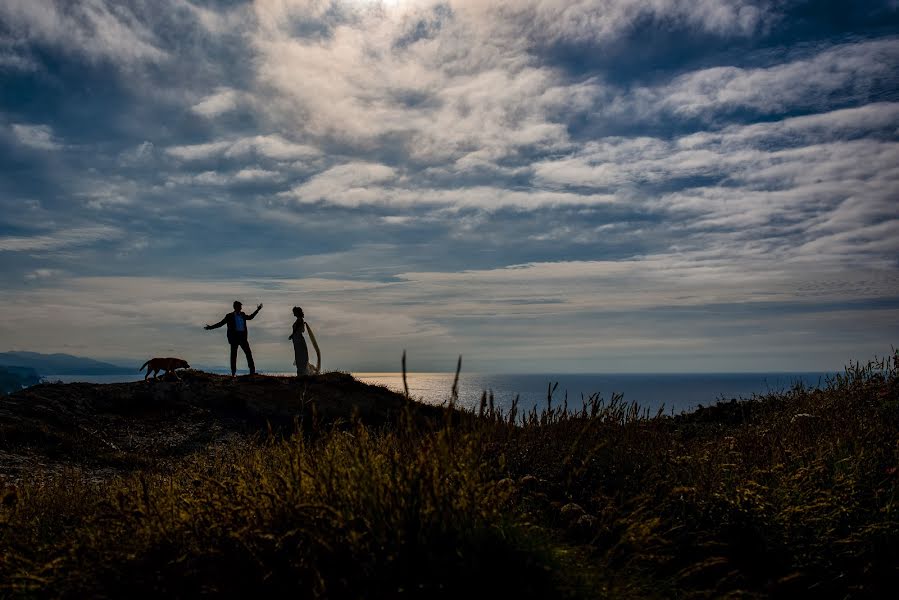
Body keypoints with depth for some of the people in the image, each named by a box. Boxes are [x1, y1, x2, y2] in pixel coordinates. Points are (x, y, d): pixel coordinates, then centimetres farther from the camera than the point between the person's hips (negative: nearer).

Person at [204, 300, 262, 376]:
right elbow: (220, 323, 4)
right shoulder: (229, 316, 1)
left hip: (242, 337, 4)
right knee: (233, 354, -1)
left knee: (248, 353, -1)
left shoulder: (242, 315, 14)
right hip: (234, 337, -4)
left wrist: (257, 310, 31)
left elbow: (250, 317, 31)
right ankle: (233, 372, 5)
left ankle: (252, 371, 2)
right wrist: (211, 327, -2)